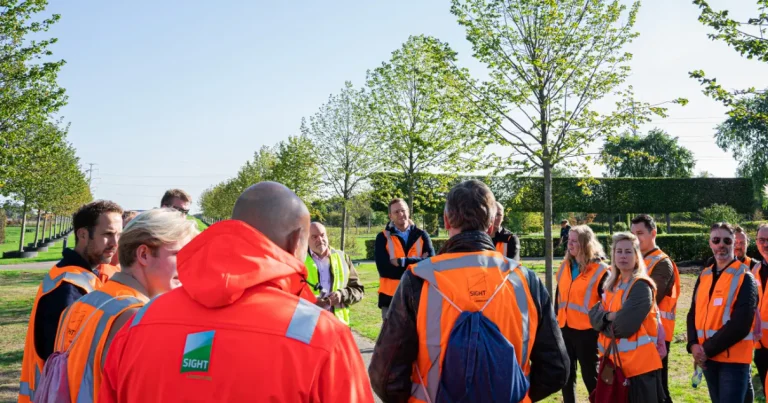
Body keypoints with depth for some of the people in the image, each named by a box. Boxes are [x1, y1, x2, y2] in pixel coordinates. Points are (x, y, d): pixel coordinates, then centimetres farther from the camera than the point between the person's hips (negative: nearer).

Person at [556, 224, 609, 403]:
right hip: (565, 328, 6)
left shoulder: (600, 271, -9)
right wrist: (556, 320, 15)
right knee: (566, 374, 14)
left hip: (587, 331, -6)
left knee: (590, 376, 5)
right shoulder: (565, 266, 9)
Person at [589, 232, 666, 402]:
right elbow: (594, 315, 5)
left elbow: (624, 326, -23)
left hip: (639, 363, -8)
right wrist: (608, 317, -15)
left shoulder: (641, 286, -15)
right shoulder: (613, 284, 11)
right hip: (616, 361, 8)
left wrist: (605, 323, -4)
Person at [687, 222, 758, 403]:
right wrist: (694, 345, -7)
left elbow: (740, 324, -16)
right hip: (708, 358, 6)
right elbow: (693, 314, 10)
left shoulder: (744, 278, -7)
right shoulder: (704, 276, 11)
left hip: (734, 359, -6)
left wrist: (708, 349, -16)